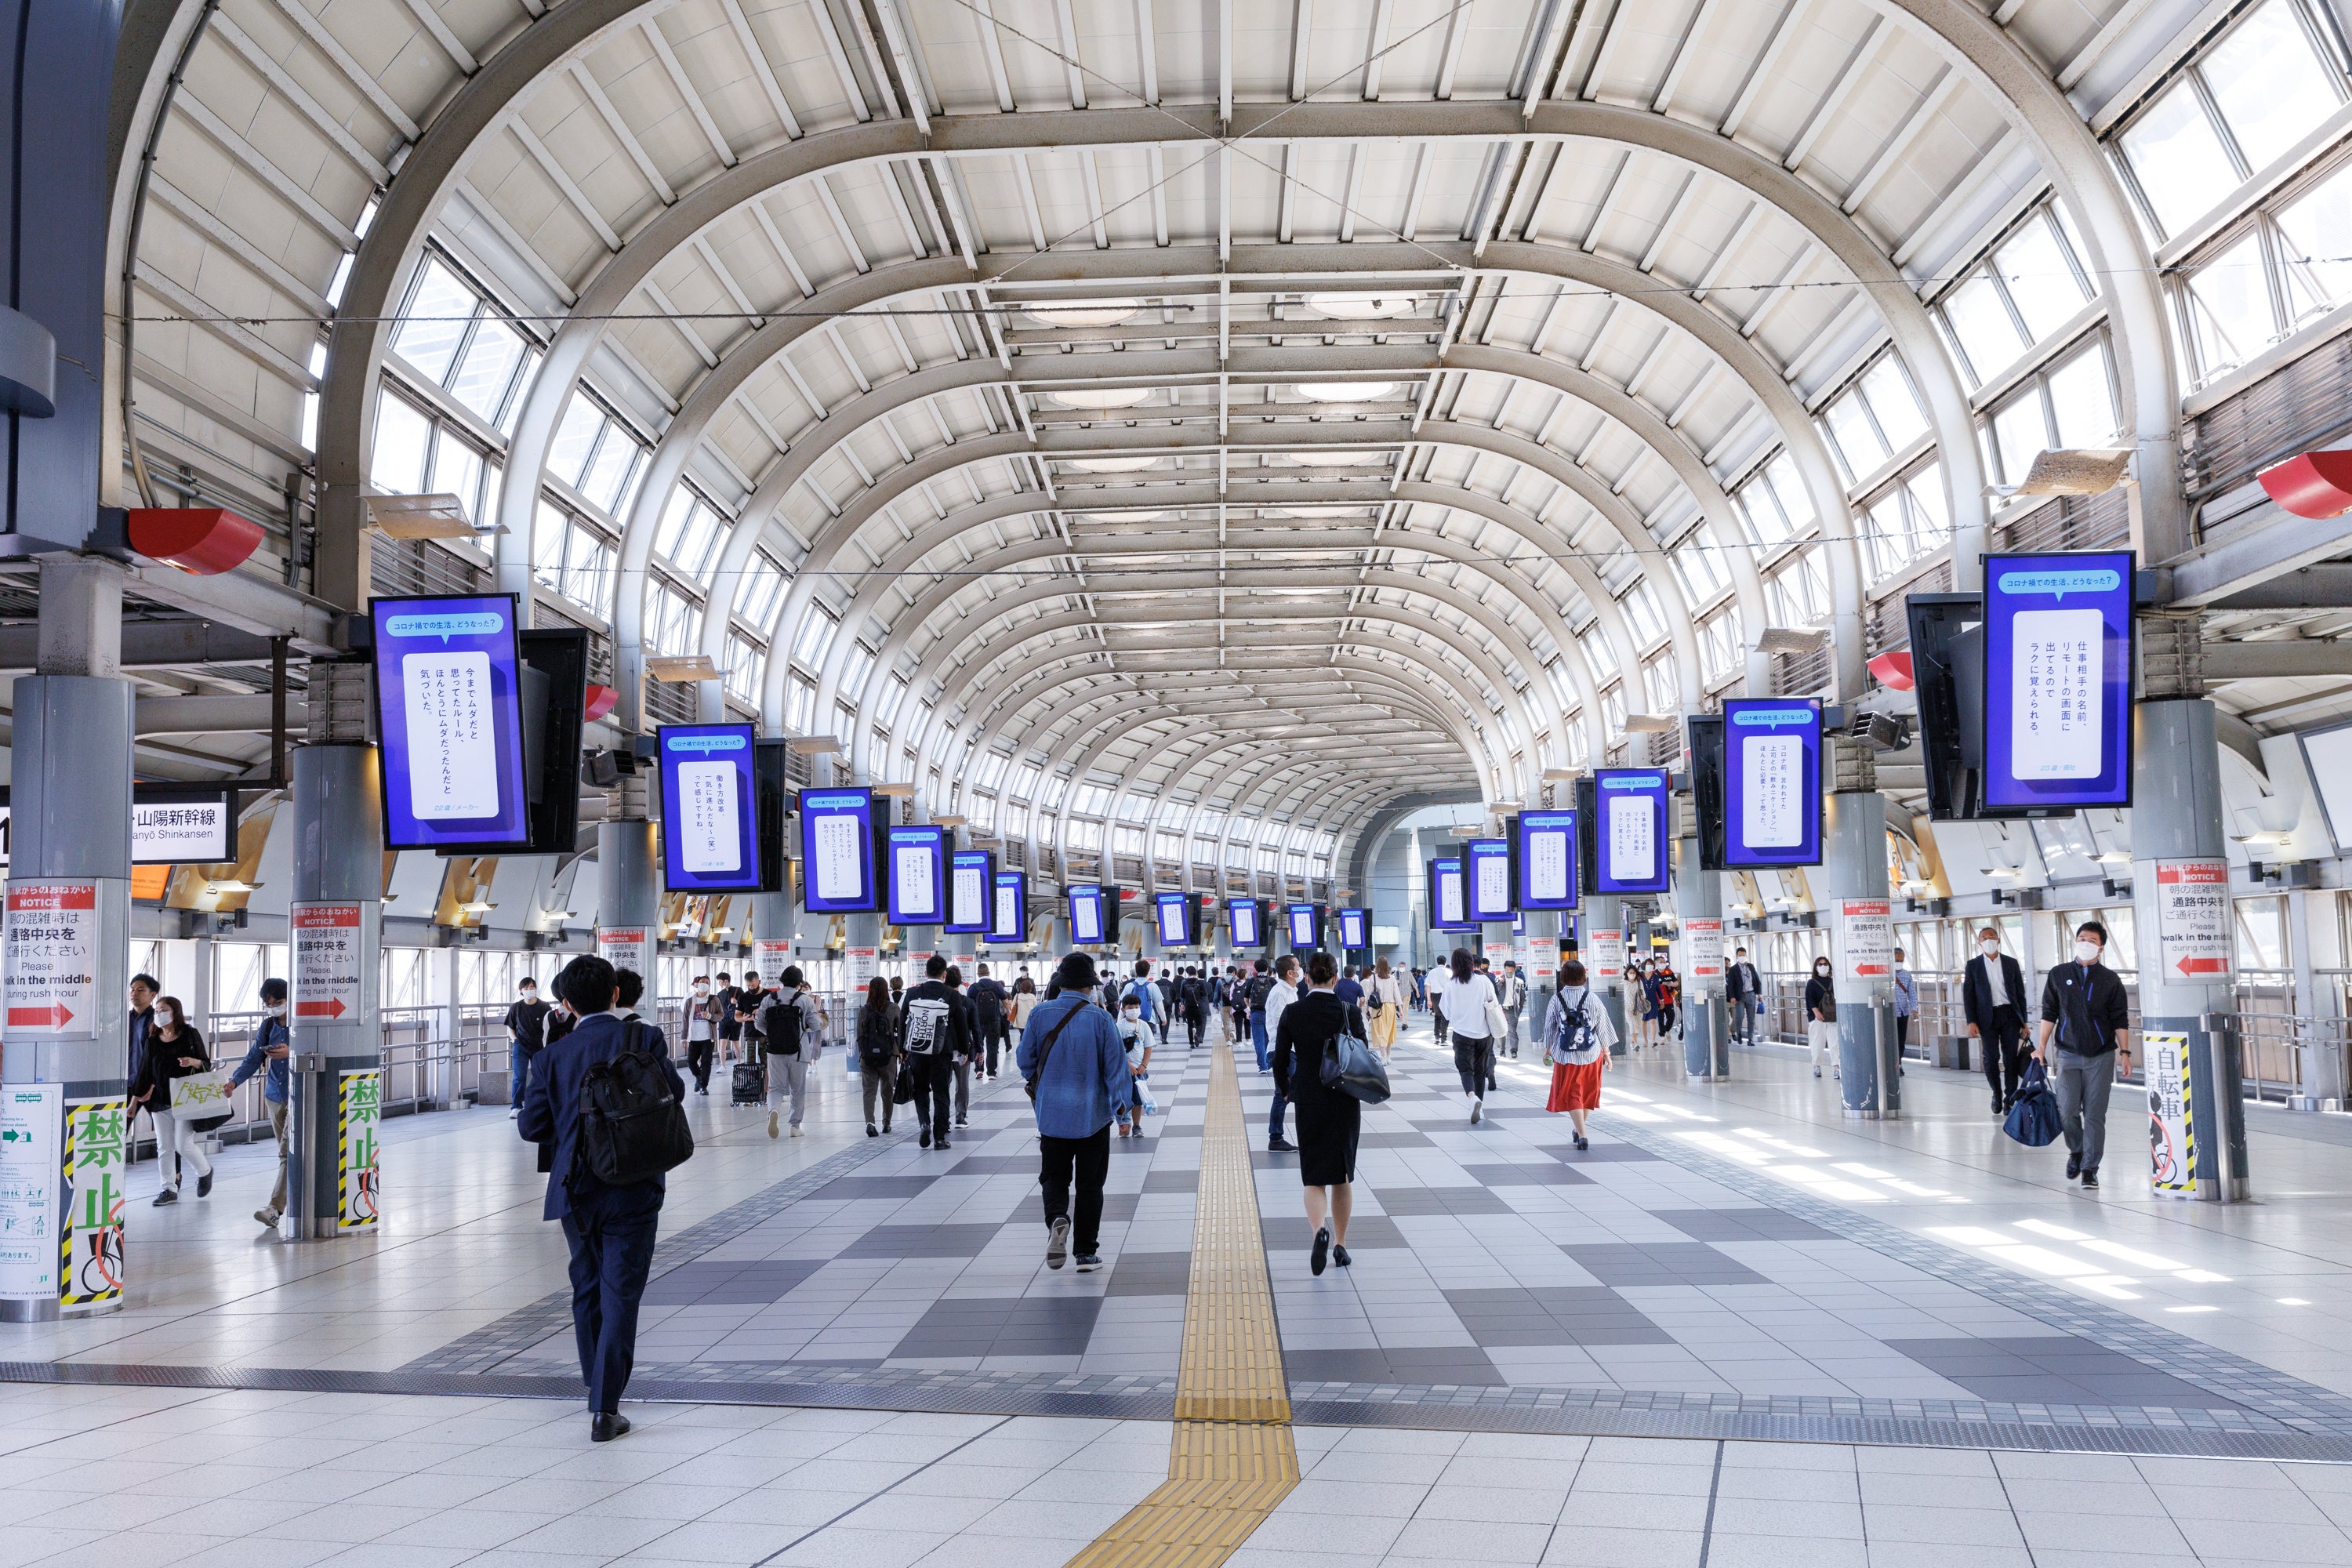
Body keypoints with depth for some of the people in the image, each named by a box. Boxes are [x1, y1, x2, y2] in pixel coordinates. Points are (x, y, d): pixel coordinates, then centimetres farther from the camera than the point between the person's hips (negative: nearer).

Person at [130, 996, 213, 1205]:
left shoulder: (189, 1034, -3)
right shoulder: (153, 1039, 8)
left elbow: (206, 1063, 0)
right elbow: (146, 1070, 12)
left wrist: (193, 1062, -23)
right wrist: (136, 1099, 11)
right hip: (160, 1100, 4)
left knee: (183, 1144, -6)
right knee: (164, 1147, 5)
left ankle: (205, 1172, 21)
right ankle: (168, 1189, 12)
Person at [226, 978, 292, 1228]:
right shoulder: (267, 1026, 7)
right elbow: (254, 1058, 5)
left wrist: (290, 1054, -23)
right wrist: (234, 1081, -10)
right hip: (275, 1095, 7)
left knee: (288, 1153, -13)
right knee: (286, 1152, 15)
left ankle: (275, 1208, -19)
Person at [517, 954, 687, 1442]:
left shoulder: (554, 1055, -1)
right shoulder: (644, 1037, -7)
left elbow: (531, 1125, -2)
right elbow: (673, 1092, -4)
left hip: (575, 1190, 3)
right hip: (632, 1188, -3)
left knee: (586, 1288, 20)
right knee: (620, 1295, -1)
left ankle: (596, 1387, 34)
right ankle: (605, 1407, -7)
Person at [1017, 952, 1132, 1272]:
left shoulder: (1040, 1014, -6)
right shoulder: (1100, 1019, -11)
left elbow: (1024, 1060, 4)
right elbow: (1117, 1065, -10)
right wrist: (1123, 1102, 5)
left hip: (1052, 1113, 1)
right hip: (1093, 1114, -1)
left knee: (1054, 1175, 14)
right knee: (1089, 1183, 10)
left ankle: (1057, 1218, -16)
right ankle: (1086, 1252, 12)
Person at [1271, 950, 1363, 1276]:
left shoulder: (1292, 1013, -7)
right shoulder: (1351, 1013, -7)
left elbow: (1280, 1060, -3)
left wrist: (1285, 1090, 15)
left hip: (1308, 1101, -1)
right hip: (1346, 1102, 1)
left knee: (1314, 1176, 5)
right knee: (1343, 1175, 15)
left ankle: (1320, 1229, -22)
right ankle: (1340, 1245, 21)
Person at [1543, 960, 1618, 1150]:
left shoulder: (1556, 1000, -7)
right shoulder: (1593, 999, -5)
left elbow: (1550, 1027, 2)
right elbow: (1603, 1027, 1)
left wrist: (1547, 1049, 17)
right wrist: (1606, 1052, 12)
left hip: (1565, 1054, -1)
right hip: (1591, 1054, 1)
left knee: (1571, 1094, 5)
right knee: (1588, 1092, 19)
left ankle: (1582, 1135, -5)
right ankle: (1579, 1130, 31)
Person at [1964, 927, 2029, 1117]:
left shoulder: (2012, 963, 8)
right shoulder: (1973, 965, 4)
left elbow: (2020, 993, 9)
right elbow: (1968, 995, 2)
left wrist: (2023, 1021, 5)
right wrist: (1971, 1022, -7)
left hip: (2009, 1015, 1)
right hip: (1987, 1017, -1)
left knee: (2011, 1057, 0)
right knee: (1991, 1057, 0)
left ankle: (2010, 1099, 7)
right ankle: (1996, 1094, 20)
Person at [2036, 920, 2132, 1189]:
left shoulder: (2110, 980, 2)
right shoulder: (2058, 975, 6)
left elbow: (2120, 1020, 3)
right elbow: (2049, 1014, 9)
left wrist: (2124, 1051, -5)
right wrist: (2041, 1047, 5)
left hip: (2101, 1057, -1)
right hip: (2068, 1055, 1)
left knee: (2095, 1114, -2)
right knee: (2067, 1111, -4)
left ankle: (2090, 1168, 6)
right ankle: (2076, 1152, 24)